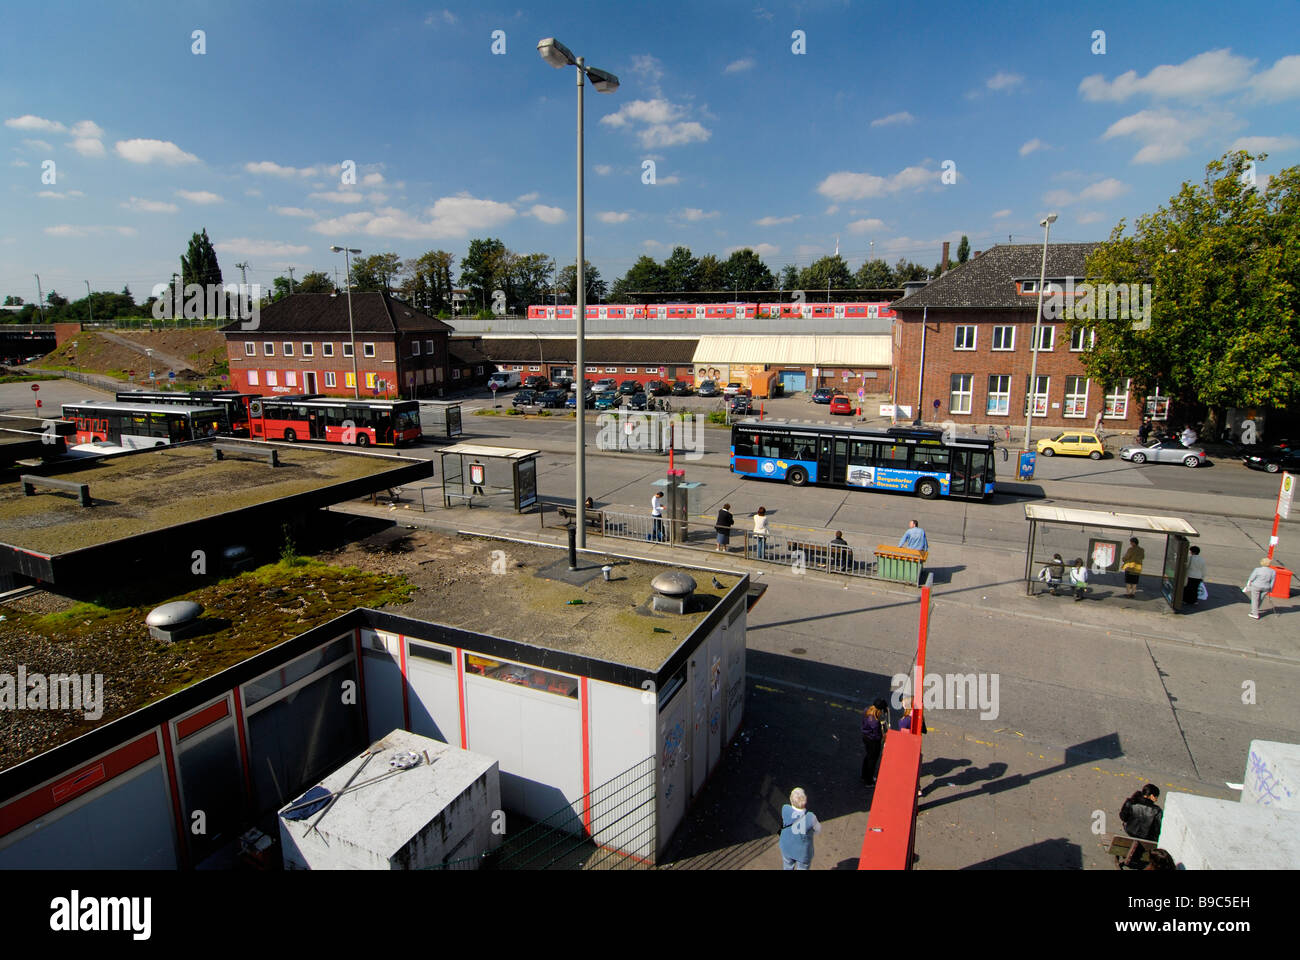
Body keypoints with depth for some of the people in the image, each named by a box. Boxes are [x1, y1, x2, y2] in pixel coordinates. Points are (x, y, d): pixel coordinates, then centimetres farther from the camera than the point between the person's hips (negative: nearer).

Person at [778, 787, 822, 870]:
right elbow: (818, 830, -12)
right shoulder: (810, 817, -35)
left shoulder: (785, 809, -31)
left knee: (788, 867, 31)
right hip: (804, 852, -2)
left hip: (787, 847, 2)